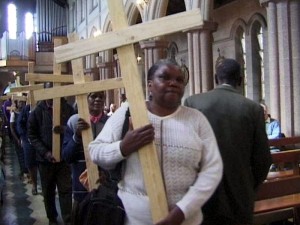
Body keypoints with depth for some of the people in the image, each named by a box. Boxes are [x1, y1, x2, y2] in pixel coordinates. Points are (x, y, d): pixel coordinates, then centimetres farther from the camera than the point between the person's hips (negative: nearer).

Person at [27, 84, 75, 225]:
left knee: (65, 190, 1)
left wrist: (65, 130, -21)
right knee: (48, 191, 11)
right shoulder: (38, 111, -1)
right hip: (45, 158, 1)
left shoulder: (68, 109, 0)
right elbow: (32, 135, 0)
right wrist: (45, 152, -12)